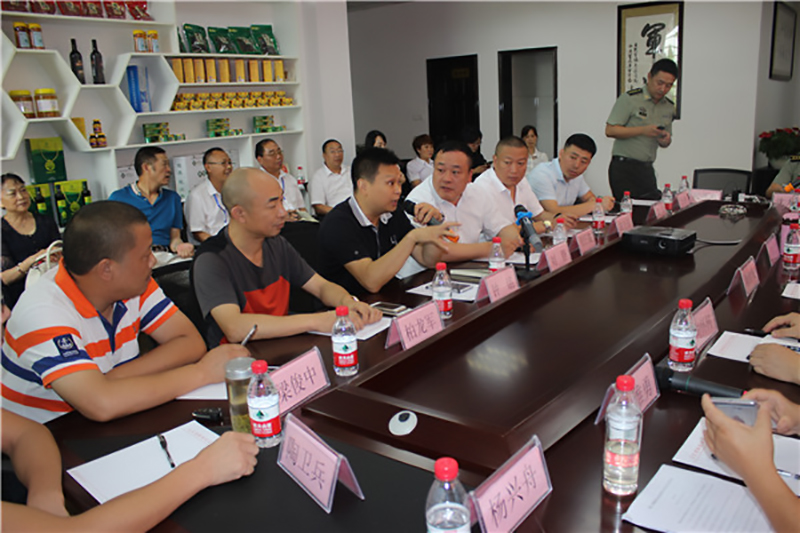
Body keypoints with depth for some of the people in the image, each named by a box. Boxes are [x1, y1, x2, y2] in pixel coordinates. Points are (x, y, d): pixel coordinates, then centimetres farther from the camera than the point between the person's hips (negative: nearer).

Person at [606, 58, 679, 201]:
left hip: (647, 168, 6)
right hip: (624, 168, -6)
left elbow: (664, 143, 21)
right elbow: (610, 130, -12)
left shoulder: (669, 107, 13)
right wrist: (643, 130, -18)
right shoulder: (630, 99, -6)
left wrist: (666, 140, -4)